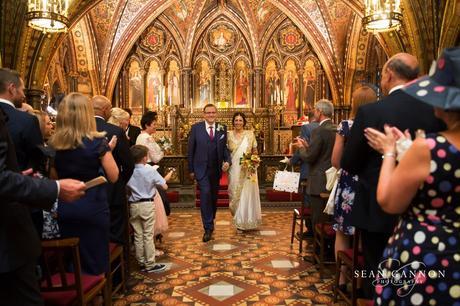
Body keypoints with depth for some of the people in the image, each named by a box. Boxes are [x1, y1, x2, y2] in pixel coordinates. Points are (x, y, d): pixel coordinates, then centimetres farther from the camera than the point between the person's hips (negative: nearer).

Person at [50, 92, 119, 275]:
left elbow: (54, 177, 10)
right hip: (93, 208, -4)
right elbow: (113, 177, -8)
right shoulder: (97, 142, -13)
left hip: (65, 209, 5)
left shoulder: (54, 143, -1)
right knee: (95, 263, 9)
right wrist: (108, 150, 3)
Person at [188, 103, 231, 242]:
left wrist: (227, 161, -15)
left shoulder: (222, 128, 2)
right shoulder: (196, 128, -4)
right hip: (201, 168, -3)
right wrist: (191, 169, -1)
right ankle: (208, 228, -5)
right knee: (205, 194, -16)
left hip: (216, 169, 3)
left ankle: (211, 221, 39)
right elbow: (191, 150, -1)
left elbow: (225, 147, 4)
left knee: (214, 196, 15)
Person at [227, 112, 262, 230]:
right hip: (234, 169, 1)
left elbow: (255, 152, 4)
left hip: (248, 170, 0)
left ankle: (247, 221, 20)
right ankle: (238, 220, 23)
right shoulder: (229, 135, 2)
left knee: (248, 194, 2)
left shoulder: (250, 134, 2)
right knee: (235, 194, 6)